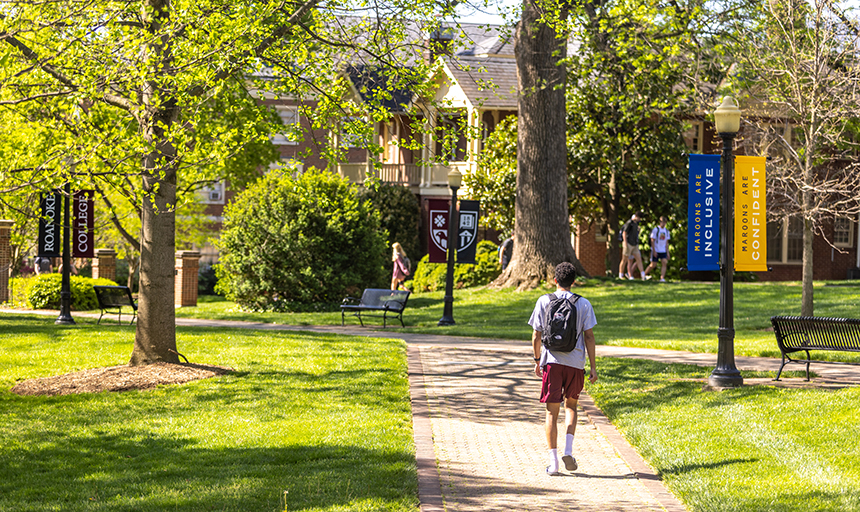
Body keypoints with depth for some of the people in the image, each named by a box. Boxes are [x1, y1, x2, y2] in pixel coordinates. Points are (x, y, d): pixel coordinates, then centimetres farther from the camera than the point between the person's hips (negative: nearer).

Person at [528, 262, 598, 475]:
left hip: (552, 361, -1)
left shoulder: (544, 302, 2)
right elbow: (589, 336, -1)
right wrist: (593, 367, 3)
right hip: (576, 362, 1)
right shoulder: (583, 304, 1)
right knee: (571, 405, 20)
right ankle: (568, 450, 3)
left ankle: (553, 461, -3)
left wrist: (537, 361, 17)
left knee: (552, 411, 2)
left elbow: (536, 336, 3)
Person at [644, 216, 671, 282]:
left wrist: (667, 252, 8)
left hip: (663, 251, 5)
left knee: (665, 263, -15)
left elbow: (667, 243, 15)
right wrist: (654, 251, -15)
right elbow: (652, 241, -9)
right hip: (656, 251, -5)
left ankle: (662, 278, -19)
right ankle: (643, 274, 18)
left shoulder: (666, 231, 11)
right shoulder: (655, 230, -6)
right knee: (653, 265, -2)